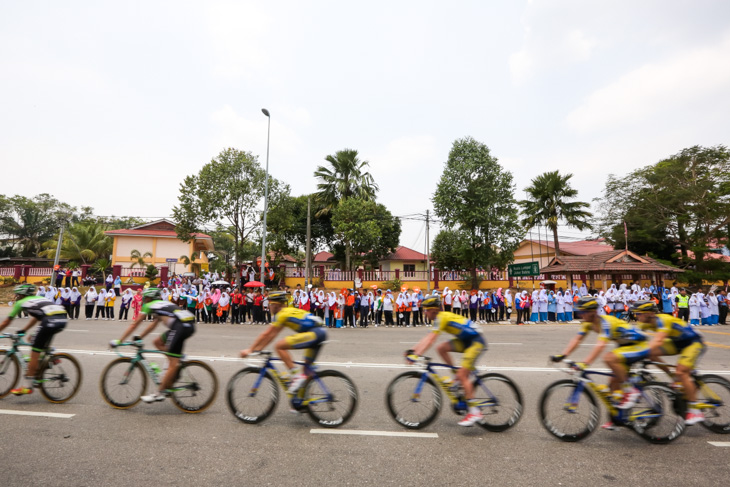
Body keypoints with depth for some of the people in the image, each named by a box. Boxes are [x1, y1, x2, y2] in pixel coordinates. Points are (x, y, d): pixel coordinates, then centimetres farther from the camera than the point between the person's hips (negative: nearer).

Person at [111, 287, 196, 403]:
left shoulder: (148, 306, 13)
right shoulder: (162, 304, 33)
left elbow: (134, 325, 17)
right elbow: (153, 324, 40)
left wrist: (118, 341, 25)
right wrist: (139, 338, 44)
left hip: (181, 326, -8)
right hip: (190, 325, 8)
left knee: (173, 363, -3)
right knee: (158, 342, 23)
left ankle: (159, 393, 3)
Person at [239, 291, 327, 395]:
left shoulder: (282, 314, -2)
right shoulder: (289, 311, 23)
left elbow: (266, 334, -1)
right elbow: (272, 334, 26)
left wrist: (250, 349, 7)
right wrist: (258, 348, 27)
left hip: (314, 333, -10)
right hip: (321, 333, 10)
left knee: (279, 346, -8)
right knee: (306, 369, 20)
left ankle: (296, 375, -8)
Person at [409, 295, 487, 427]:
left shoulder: (442, 317, -18)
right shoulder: (440, 317, 9)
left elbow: (431, 339, -26)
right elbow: (428, 337, 10)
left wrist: (417, 354, -29)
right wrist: (413, 350, 5)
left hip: (476, 342, -9)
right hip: (466, 340, 9)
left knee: (462, 375, -12)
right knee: (441, 348, 0)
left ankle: (475, 412, -4)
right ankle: (457, 373, 11)